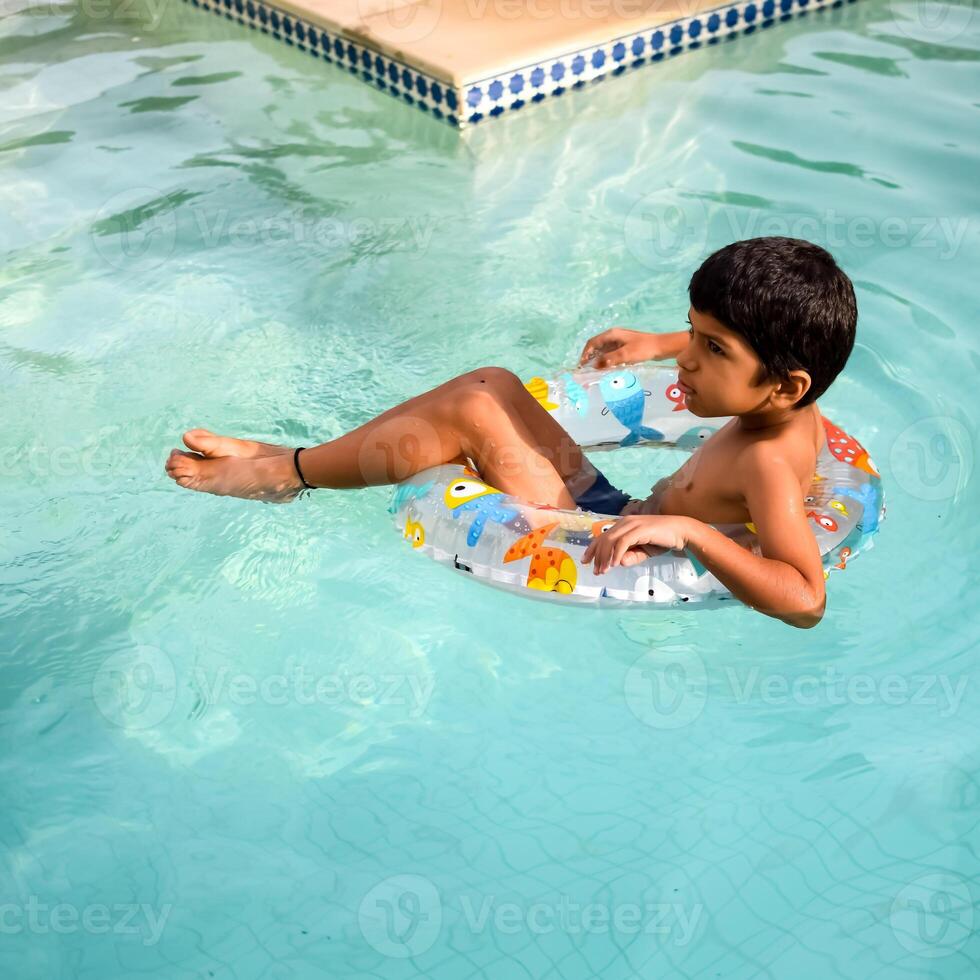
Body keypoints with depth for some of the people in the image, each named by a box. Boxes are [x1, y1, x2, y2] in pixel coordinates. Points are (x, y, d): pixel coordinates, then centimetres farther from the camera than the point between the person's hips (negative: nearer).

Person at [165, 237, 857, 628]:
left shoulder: (768, 464, -29)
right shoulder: (792, 407, -3)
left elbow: (806, 600, -43)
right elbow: (759, 340, 23)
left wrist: (690, 531, -48)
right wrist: (659, 345, 18)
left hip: (598, 558, -9)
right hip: (621, 513, 10)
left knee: (472, 411, -18)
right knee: (493, 384, 4)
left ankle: (286, 474, 1)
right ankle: (299, 457, 10)